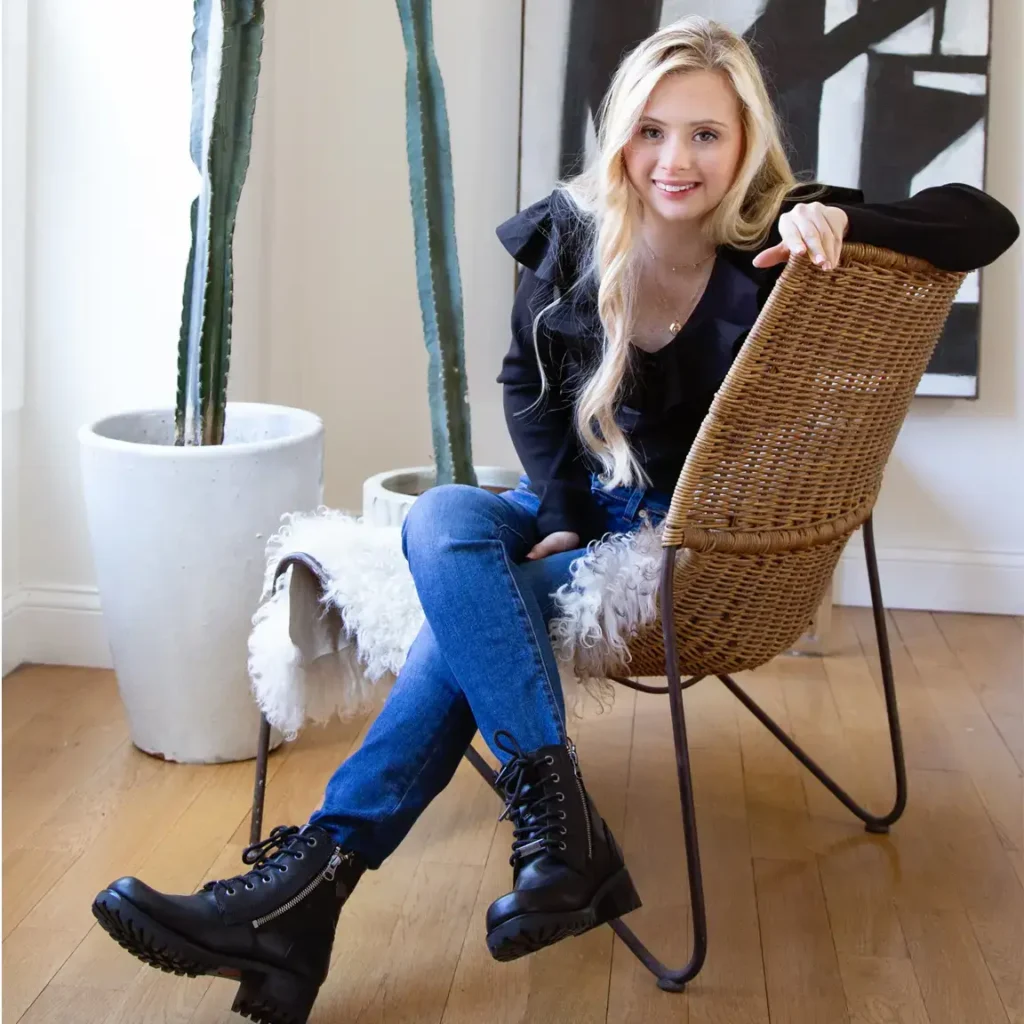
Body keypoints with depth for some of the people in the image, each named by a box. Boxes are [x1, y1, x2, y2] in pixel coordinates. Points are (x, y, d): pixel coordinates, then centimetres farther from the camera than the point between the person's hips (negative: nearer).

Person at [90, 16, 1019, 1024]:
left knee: (467, 616, -26)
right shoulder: (571, 236, -4)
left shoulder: (777, 241, -15)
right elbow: (527, 385, 9)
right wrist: (562, 513, -5)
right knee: (445, 518, -28)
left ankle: (318, 871, -24)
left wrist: (841, 218, -34)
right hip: (586, 506, 5)